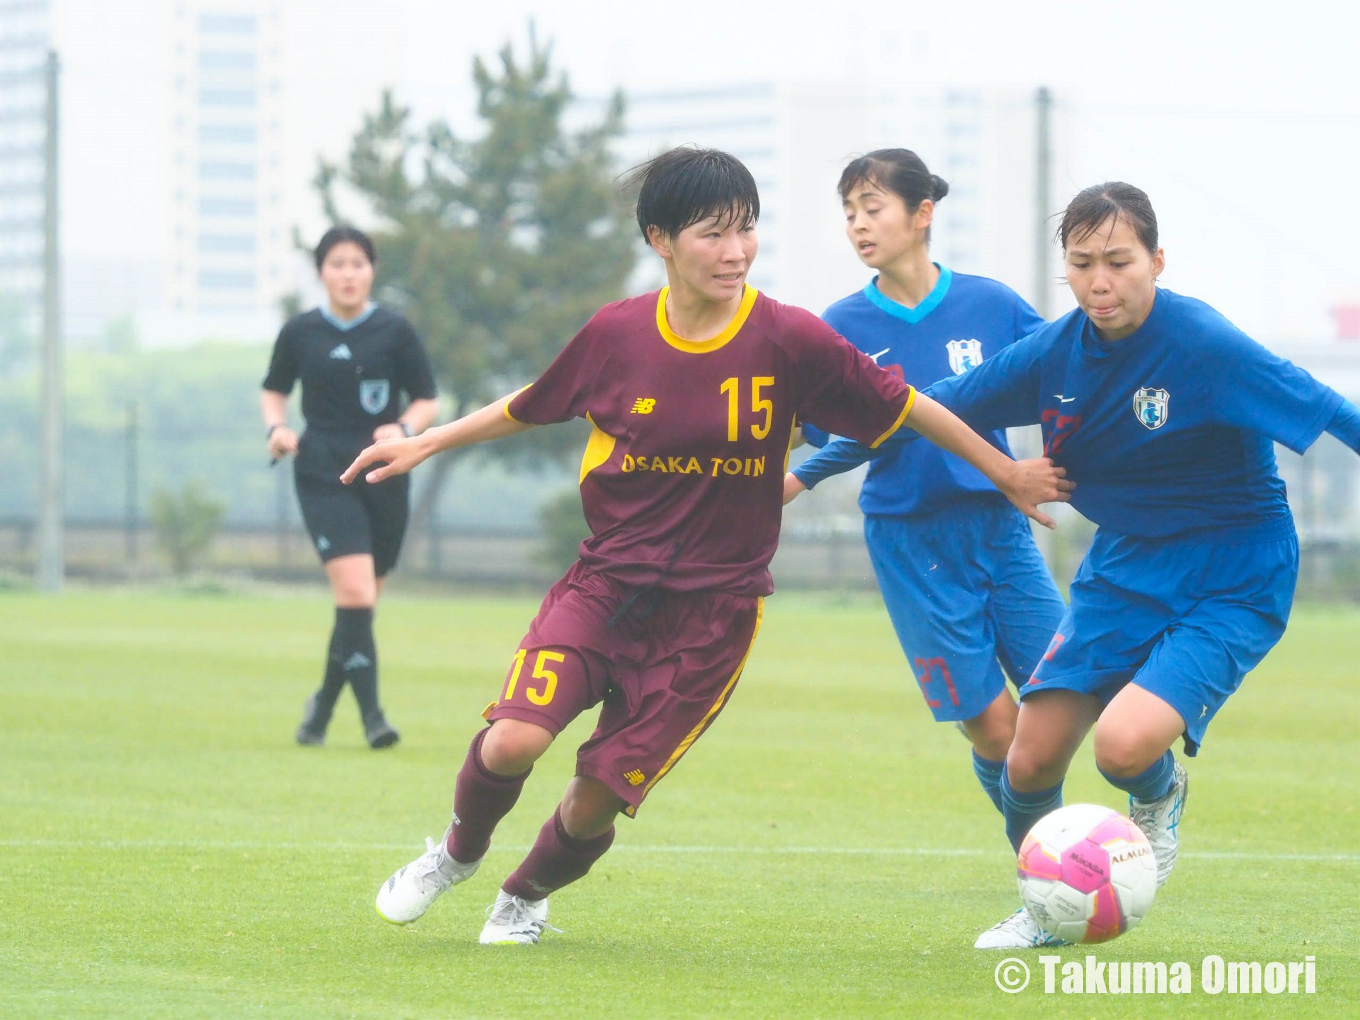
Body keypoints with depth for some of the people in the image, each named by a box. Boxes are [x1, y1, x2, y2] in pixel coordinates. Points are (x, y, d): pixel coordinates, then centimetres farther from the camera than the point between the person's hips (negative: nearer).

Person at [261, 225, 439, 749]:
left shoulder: (395, 332, 0)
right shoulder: (300, 332, 2)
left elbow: (427, 400, 5)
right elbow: (274, 389, 17)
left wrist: (405, 428, -15)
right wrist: (275, 427, -3)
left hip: (384, 476, 2)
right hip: (324, 475, -2)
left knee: (359, 602, 10)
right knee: (355, 591, -19)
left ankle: (324, 703, 31)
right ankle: (372, 715, -19)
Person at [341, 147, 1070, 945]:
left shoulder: (791, 341, -10)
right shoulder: (616, 334, -4)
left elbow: (905, 409, 1)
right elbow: (532, 407, 15)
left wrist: (1008, 474, 9)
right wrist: (425, 444, 18)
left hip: (712, 610, -1)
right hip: (606, 581, 1)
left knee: (597, 800, -4)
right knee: (514, 740, -20)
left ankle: (527, 896, 31)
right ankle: (460, 851, 14)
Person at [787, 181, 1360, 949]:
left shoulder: (1205, 347, -22)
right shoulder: (1056, 352, -5)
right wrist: (808, 473, 13)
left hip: (1231, 585, -5)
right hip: (1124, 567, 6)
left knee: (1125, 742, -28)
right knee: (1029, 763, 0)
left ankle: (1159, 798, 12)